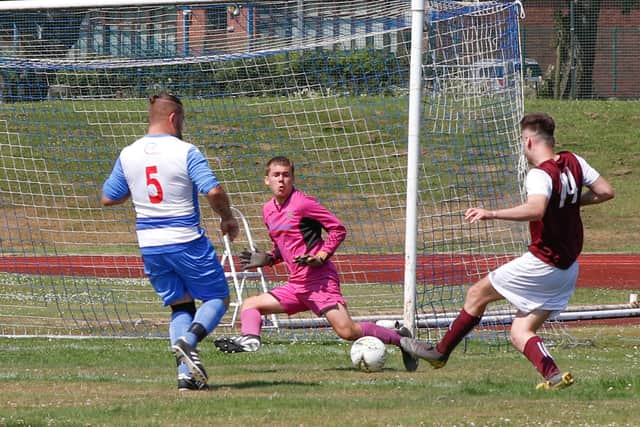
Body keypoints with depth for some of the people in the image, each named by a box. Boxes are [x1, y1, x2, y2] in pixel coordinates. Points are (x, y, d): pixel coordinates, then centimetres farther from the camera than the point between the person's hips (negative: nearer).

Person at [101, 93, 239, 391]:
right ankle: (189, 340, -19)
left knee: (180, 306, 15)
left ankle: (185, 373, 1)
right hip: (187, 242, -5)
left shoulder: (128, 155, 3)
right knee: (218, 298, 9)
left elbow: (108, 198, 11)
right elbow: (213, 191, -19)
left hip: (150, 245, 5)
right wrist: (227, 218, -1)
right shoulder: (185, 152, -12)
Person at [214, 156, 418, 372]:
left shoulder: (303, 203, -9)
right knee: (249, 305, 4)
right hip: (296, 285, 8)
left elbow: (338, 229, -7)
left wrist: (322, 256, -17)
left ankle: (399, 338, -4)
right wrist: (267, 259, 10)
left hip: (319, 280, -8)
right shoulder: (268, 210, 14)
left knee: (347, 331, -19)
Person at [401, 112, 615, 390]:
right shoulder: (574, 163, 6)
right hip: (568, 269, 8)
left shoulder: (540, 175, -18)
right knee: (520, 333, 10)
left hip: (541, 262, -8)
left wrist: (492, 214, -39)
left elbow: (536, 209, -38)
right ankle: (553, 375, -13)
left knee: (477, 294, 11)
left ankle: (440, 353, 23)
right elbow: (606, 191, 13)